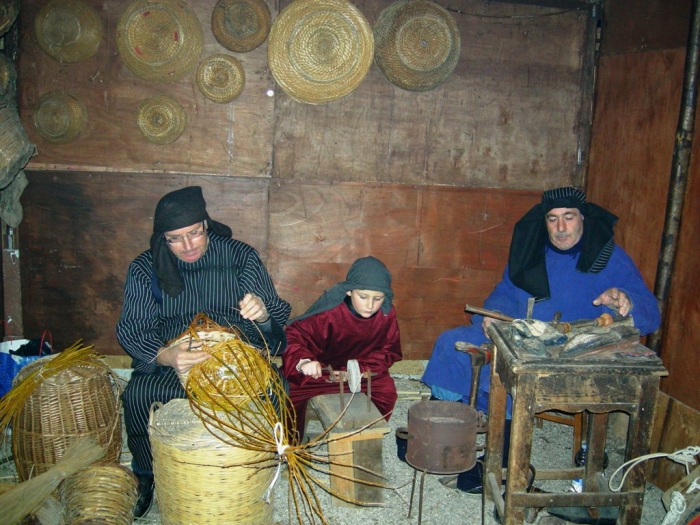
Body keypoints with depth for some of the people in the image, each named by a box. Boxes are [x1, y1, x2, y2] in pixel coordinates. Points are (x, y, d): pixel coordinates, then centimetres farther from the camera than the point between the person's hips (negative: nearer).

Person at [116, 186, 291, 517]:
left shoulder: (241, 257, 2)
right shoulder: (145, 268, 3)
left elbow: (278, 315, -1)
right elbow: (131, 327, -7)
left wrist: (263, 314, -28)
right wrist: (164, 356, -30)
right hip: (168, 363, 1)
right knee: (136, 394, -29)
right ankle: (145, 478, -1)